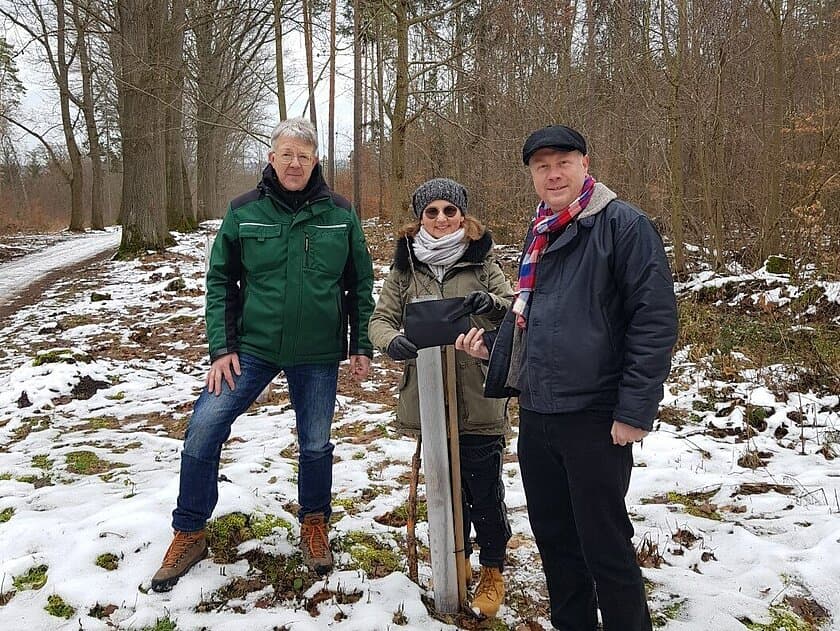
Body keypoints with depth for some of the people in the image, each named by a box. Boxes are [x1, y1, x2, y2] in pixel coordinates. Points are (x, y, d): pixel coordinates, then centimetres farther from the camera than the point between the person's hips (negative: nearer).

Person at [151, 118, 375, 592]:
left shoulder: (340, 213, -2)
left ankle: (314, 525, 36)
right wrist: (222, 347, -7)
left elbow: (360, 283, 4)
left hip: (318, 354, 0)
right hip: (253, 346, 0)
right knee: (203, 432, -8)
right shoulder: (244, 211, -3)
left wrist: (362, 346, 2)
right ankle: (190, 534, 13)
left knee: (316, 444, 10)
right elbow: (221, 281, 1)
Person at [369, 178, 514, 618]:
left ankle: (493, 570, 25)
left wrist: (493, 304, -23)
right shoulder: (406, 265, 3)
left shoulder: (481, 261, 0)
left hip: (479, 396, -2)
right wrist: (391, 342, -21)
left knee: (485, 488, 4)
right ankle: (458, 559, 38)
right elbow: (381, 317, 2)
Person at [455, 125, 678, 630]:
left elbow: (655, 320, -15)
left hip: (594, 417, -7)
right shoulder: (540, 233, 14)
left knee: (605, 546, 3)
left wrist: (635, 412, -18)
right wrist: (491, 346, 9)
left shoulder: (623, 225, -10)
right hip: (536, 414, 8)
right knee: (553, 536, 18)